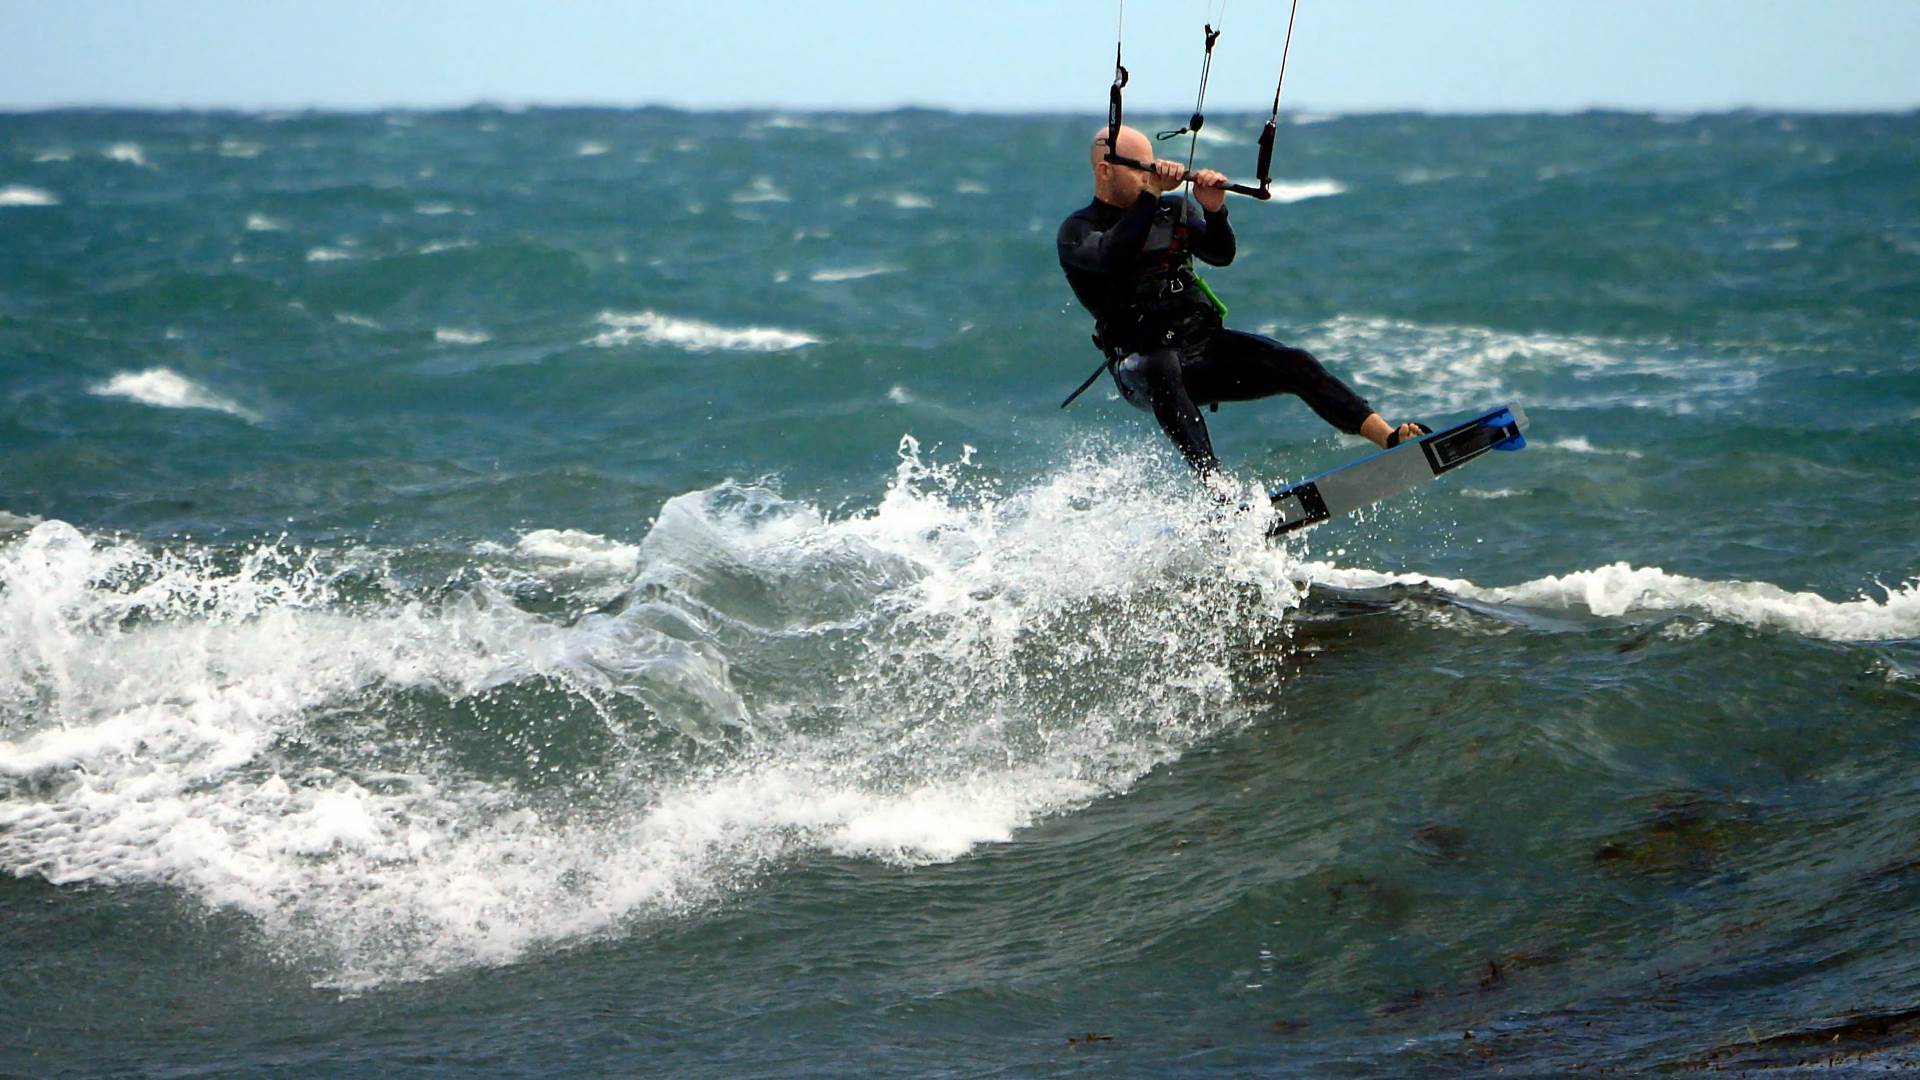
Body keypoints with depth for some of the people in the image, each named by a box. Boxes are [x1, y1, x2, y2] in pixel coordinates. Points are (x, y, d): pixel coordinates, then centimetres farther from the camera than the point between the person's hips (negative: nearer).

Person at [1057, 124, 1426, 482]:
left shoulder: (1173, 210, 15)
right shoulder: (1077, 230, -1)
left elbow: (1221, 255, 0)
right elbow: (1112, 258, -24)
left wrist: (1214, 210, -19)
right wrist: (1150, 194, -26)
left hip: (1207, 345, 5)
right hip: (1143, 364, -5)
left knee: (1295, 364, -16)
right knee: (1163, 369, -40)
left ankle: (1392, 438, -20)